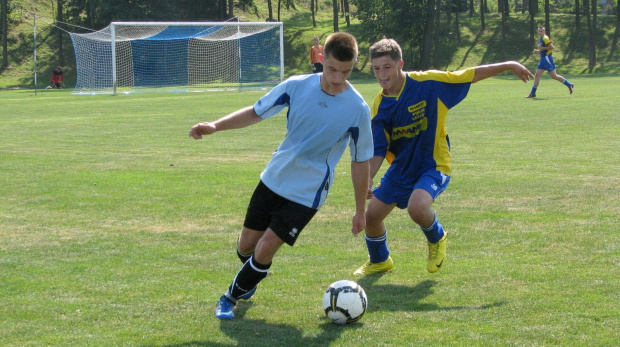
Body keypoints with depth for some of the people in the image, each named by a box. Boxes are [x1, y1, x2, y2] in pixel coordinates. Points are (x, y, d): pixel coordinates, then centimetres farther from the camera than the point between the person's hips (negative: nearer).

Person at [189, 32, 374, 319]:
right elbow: (256, 112, 3)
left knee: (265, 250, -13)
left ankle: (230, 299, 12)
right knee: (246, 245, 10)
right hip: (273, 180, 3)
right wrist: (215, 126, -9)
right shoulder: (297, 86, -10)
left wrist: (360, 210, 1)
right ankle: (248, 283, 45)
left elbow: (360, 161, -3)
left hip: (306, 193, -3)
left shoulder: (358, 109, -15)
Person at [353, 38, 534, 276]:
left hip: (433, 165, -5)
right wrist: (367, 181, -21)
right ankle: (379, 261, 36)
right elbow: (377, 150, -7)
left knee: (417, 207, -32)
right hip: (401, 168, 5)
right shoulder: (379, 107, -8)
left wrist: (508, 66, -5)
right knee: (372, 215, 4)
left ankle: (437, 239, 4)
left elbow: (470, 75, -6)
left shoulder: (427, 82, -17)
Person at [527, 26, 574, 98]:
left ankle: (569, 85, 3)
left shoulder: (545, 38, -12)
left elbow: (551, 47, -21)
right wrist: (538, 51, 12)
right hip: (543, 59, 9)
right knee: (537, 75, 4)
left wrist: (542, 48, -20)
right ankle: (533, 93, 5)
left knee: (553, 75, -7)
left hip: (547, 58, -9)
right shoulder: (541, 40, 17)